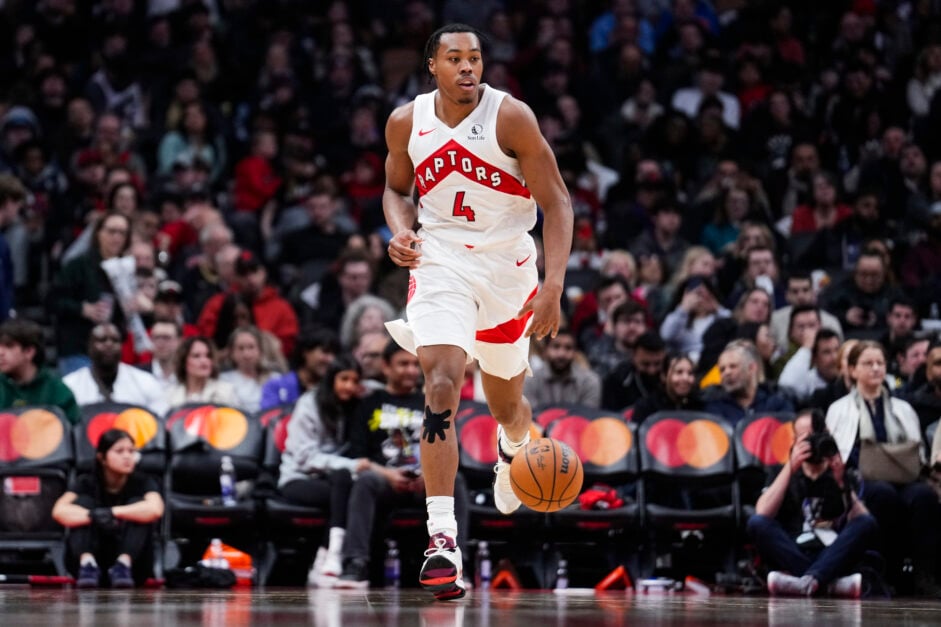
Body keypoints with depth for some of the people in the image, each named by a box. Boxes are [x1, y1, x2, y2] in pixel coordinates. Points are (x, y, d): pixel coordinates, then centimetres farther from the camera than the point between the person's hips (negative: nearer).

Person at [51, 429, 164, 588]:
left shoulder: (142, 482, -5)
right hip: (93, 554, 1)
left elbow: (155, 509, -28)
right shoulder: (87, 483, -2)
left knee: (137, 503, -20)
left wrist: (113, 512, -33)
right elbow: (59, 511, -21)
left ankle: (124, 565, -40)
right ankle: (87, 563, -40)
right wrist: (93, 515, -37)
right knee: (83, 501, -17)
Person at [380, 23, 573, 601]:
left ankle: (514, 447, 59)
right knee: (441, 386, -22)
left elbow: (557, 203, -11)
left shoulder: (511, 118, -13)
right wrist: (401, 230, -7)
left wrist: (554, 287, -20)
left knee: (506, 400, 17)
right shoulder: (407, 123, -3)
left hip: (508, 267, 0)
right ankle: (443, 540, -27)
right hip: (441, 263, 0)